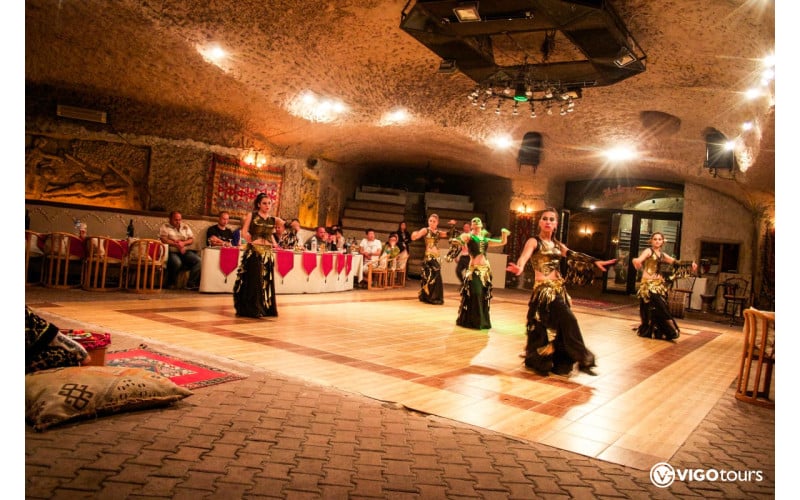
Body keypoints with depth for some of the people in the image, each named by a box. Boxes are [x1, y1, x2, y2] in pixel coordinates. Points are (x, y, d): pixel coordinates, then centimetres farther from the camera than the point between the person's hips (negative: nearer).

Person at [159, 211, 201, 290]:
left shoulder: (185, 226, 18)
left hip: (185, 251, 4)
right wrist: (176, 244, -15)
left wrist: (183, 243, -9)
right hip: (172, 252, -4)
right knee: (177, 262, -37)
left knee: (198, 260, -23)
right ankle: (170, 284, -14)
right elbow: (163, 239, -8)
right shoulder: (165, 226, 6)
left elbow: (192, 239, 11)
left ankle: (191, 284, -23)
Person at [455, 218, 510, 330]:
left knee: (484, 296, 8)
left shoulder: (485, 240, 14)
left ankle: (482, 321, 21)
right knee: (474, 295, -8)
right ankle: (470, 320, 6)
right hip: (474, 269, -5)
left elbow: (502, 242, 19)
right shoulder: (469, 237, 0)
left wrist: (504, 233, 2)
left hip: (486, 270, 5)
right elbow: (461, 237, -22)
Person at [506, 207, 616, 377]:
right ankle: (582, 359, -3)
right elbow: (524, 257, -24)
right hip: (543, 289, -7)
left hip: (559, 288, 7)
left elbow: (574, 256, 16)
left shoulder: (557, 244, 15)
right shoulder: (534, 241, -7)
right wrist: (520, 267, -46)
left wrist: (595, 262, 6)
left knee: (555, 326, 7)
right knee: (568, 320, -14)